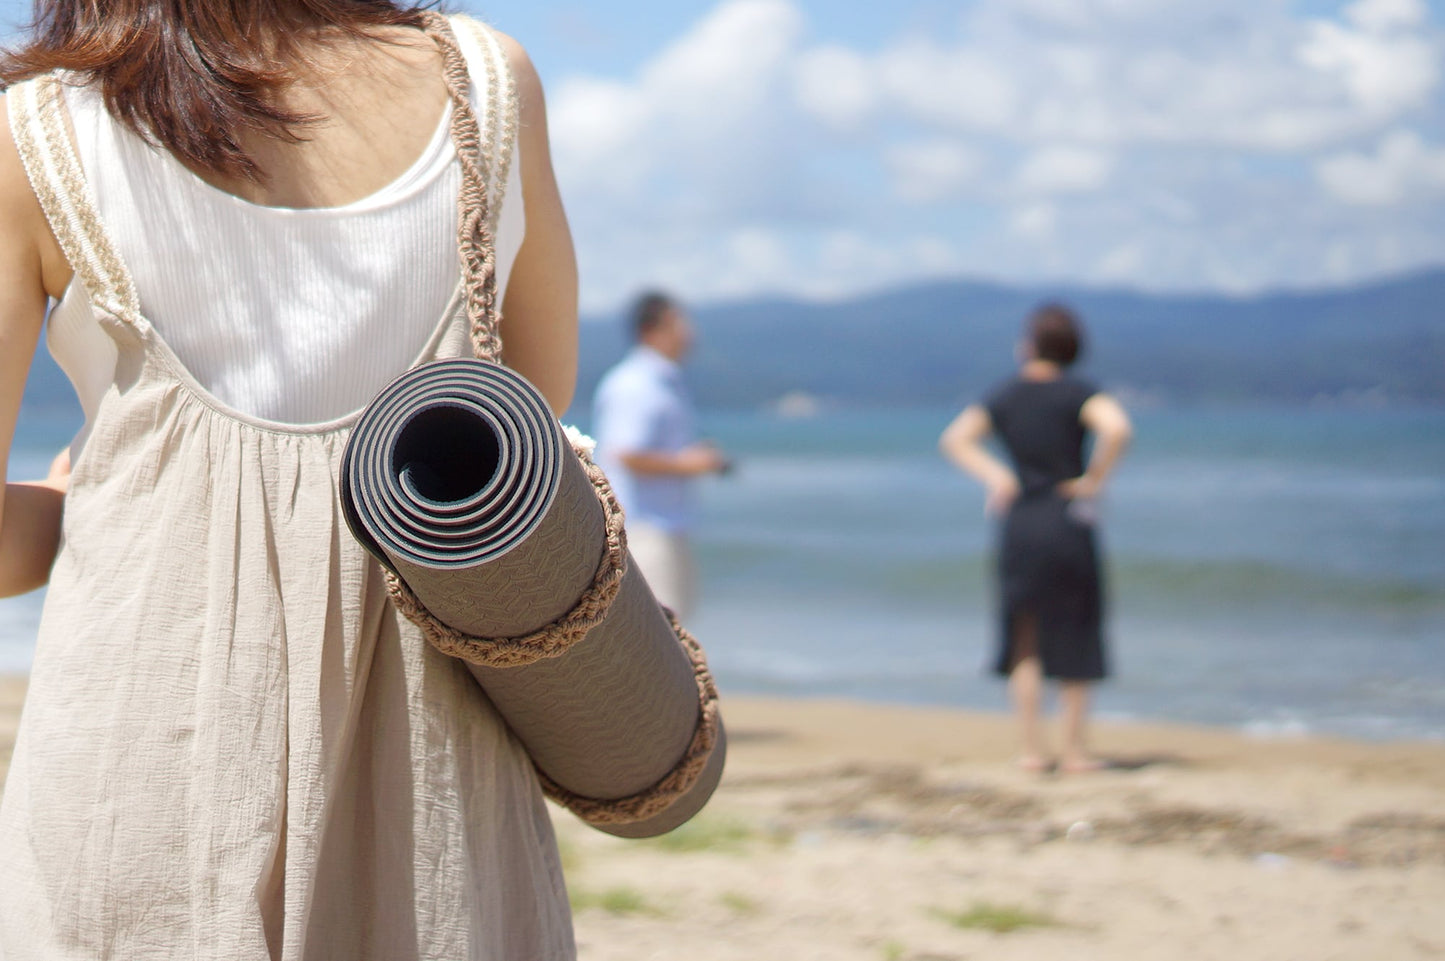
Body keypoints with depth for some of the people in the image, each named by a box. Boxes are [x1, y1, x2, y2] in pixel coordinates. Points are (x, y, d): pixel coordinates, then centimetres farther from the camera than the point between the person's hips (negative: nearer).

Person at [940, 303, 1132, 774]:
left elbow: (955, 439, 2)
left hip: (1020, 523, 2)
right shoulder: (1078, 392, -6)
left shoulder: (1004, 395, 5)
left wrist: (994, 475, -2)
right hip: (1069, 522, -2)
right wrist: (1094, 480, -11)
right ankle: (1075, 749, 8)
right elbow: (1117, 428, -23)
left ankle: (1033, 749, 7)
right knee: (1075, 641, 8)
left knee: (1025, 643, 10)